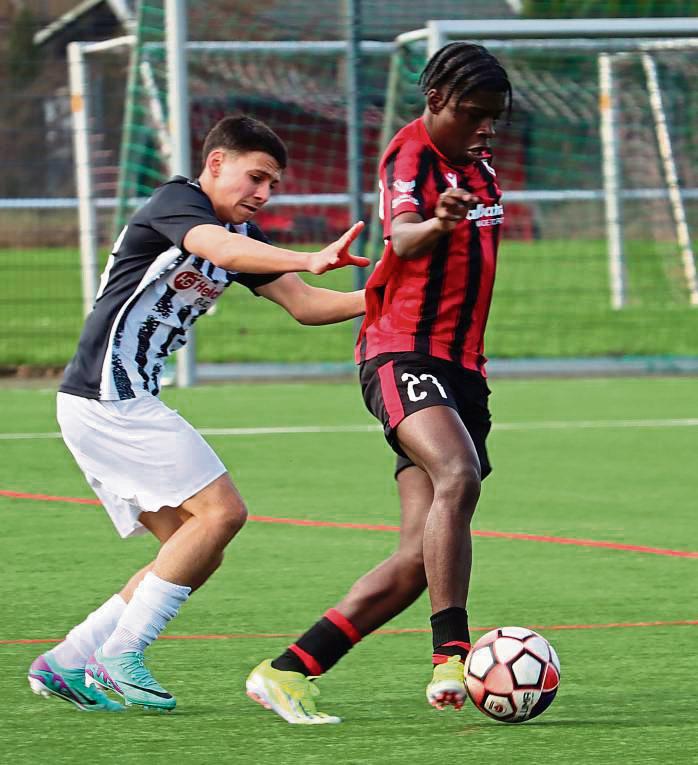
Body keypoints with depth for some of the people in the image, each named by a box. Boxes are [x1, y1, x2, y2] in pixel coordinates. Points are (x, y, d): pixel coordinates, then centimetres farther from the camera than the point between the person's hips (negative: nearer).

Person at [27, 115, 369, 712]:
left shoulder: (243, 234, 16)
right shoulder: (177, 201, -11)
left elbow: (304, 305, 13)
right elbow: (217, 247, -32)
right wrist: (309, 260, -46)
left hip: (124, 403, 10)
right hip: (110, 396, -10)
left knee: (197, 553, 7)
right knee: (221, 509, -15)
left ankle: (66, 663, 8)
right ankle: (119, 655, -11)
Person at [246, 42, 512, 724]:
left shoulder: (478, 168, 18)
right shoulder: (410, 153, -8)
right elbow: (402, 236, -32)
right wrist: (436, 221, -49)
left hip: (461, 369, 8)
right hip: (403, 355, -8)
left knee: (418, 559, -2)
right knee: (458, 477, -35)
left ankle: (286, 672, 2)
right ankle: (451, 656, -40)